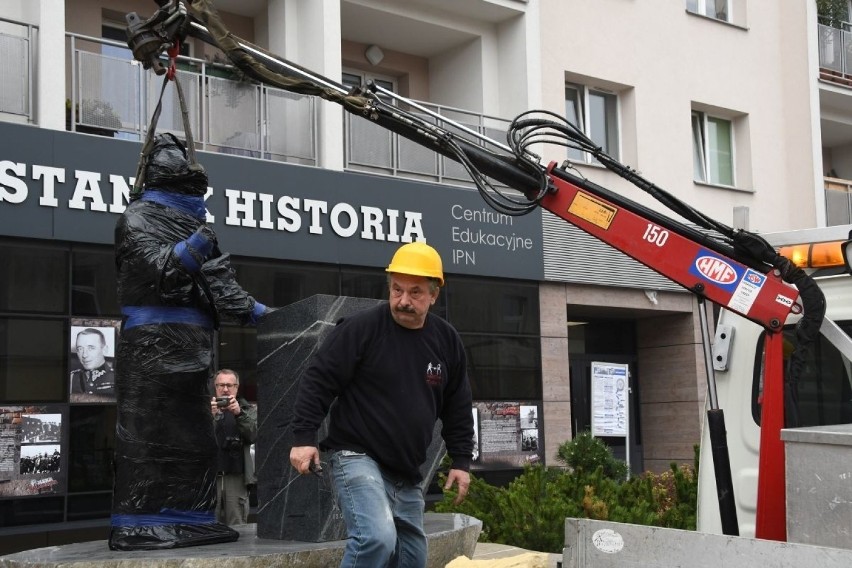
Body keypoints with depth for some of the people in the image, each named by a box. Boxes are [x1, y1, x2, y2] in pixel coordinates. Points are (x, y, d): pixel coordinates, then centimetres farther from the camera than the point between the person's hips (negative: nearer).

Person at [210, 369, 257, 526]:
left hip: (236, 476, -1)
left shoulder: (248, 410, 11)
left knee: (237, 528, -3)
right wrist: (210, 417, -19)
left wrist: (239, 414, -18)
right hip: (210, 474, 1)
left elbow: (253, 435, -5)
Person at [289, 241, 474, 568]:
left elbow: (457, 408, 14)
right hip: (358, 459, -6)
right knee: (377, 539, -28)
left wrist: (461, 461, 11)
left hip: (407, 475, 6)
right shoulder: (360, 329, -11)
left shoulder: (447, 341, 6)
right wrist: (304, 438, -14)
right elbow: (317, 381, -9)